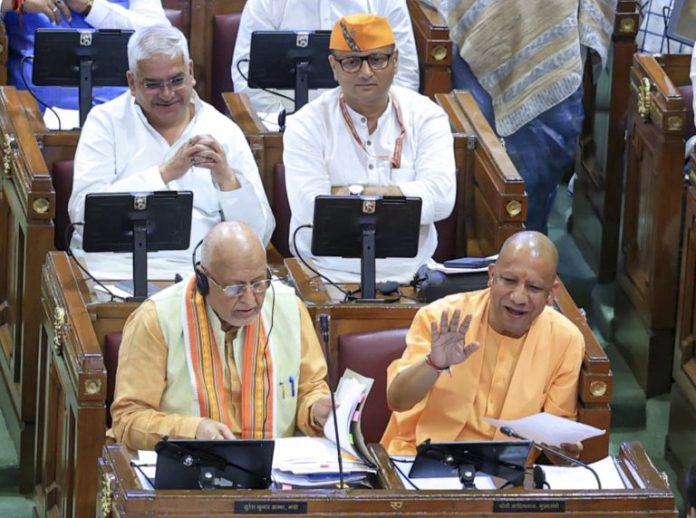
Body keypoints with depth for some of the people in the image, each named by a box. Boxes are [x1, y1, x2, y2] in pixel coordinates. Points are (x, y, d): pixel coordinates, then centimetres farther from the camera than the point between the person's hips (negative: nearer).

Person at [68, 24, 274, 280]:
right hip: (116, 264, -2)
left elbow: (259, 236, 6)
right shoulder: (105, 122, 8)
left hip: (197, 266, 2)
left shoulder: (225, 132, 11)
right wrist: (166, 172, -11)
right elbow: (82, 212, -9)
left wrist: (226, 177, -11)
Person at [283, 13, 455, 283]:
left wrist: (351, 193, -10)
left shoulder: (426, 116, 7)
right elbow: (310, 211, -13)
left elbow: (440, 199, -8)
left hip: (409, 273, 2)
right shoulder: (307, 125, 1)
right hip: (330, 277, -2)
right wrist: (400, 197, -8)